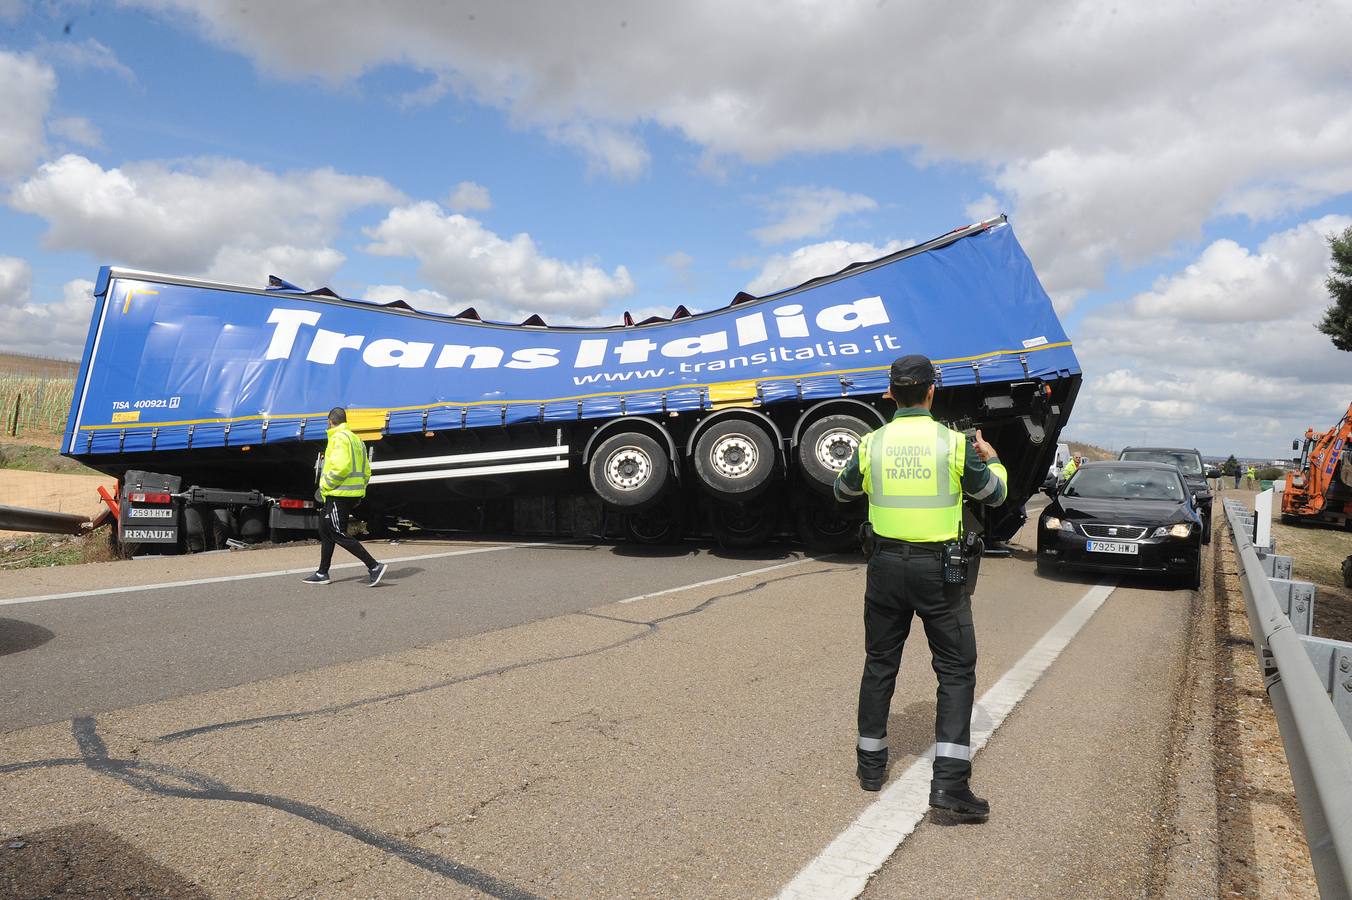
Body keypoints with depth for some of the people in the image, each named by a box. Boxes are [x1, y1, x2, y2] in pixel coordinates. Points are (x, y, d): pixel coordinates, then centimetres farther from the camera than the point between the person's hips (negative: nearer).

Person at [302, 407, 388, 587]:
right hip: (353, 494, 10)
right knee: (325, 530, 18)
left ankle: (374, 566, -12)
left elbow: (341, 467, -23)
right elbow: (366, 471, 17)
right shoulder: (356, 438, 18)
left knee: (339, 534, -7)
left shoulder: (339, 438, -11)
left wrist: (325, 485, -13)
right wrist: (359, 490, 19)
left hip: (339, 494, -10)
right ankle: (322, 573, 24)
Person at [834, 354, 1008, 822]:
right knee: (956, 671, 6)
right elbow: (994, 495, 6)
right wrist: (990, 459, 26)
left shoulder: (871, 443, -3)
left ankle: (871, 763, 26)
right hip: (938, 569, -2)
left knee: (880, 665, 16)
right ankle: (949, 782, -1)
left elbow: (843, 491, 15)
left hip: (886, 565, 3)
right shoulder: (954, 443, -9)